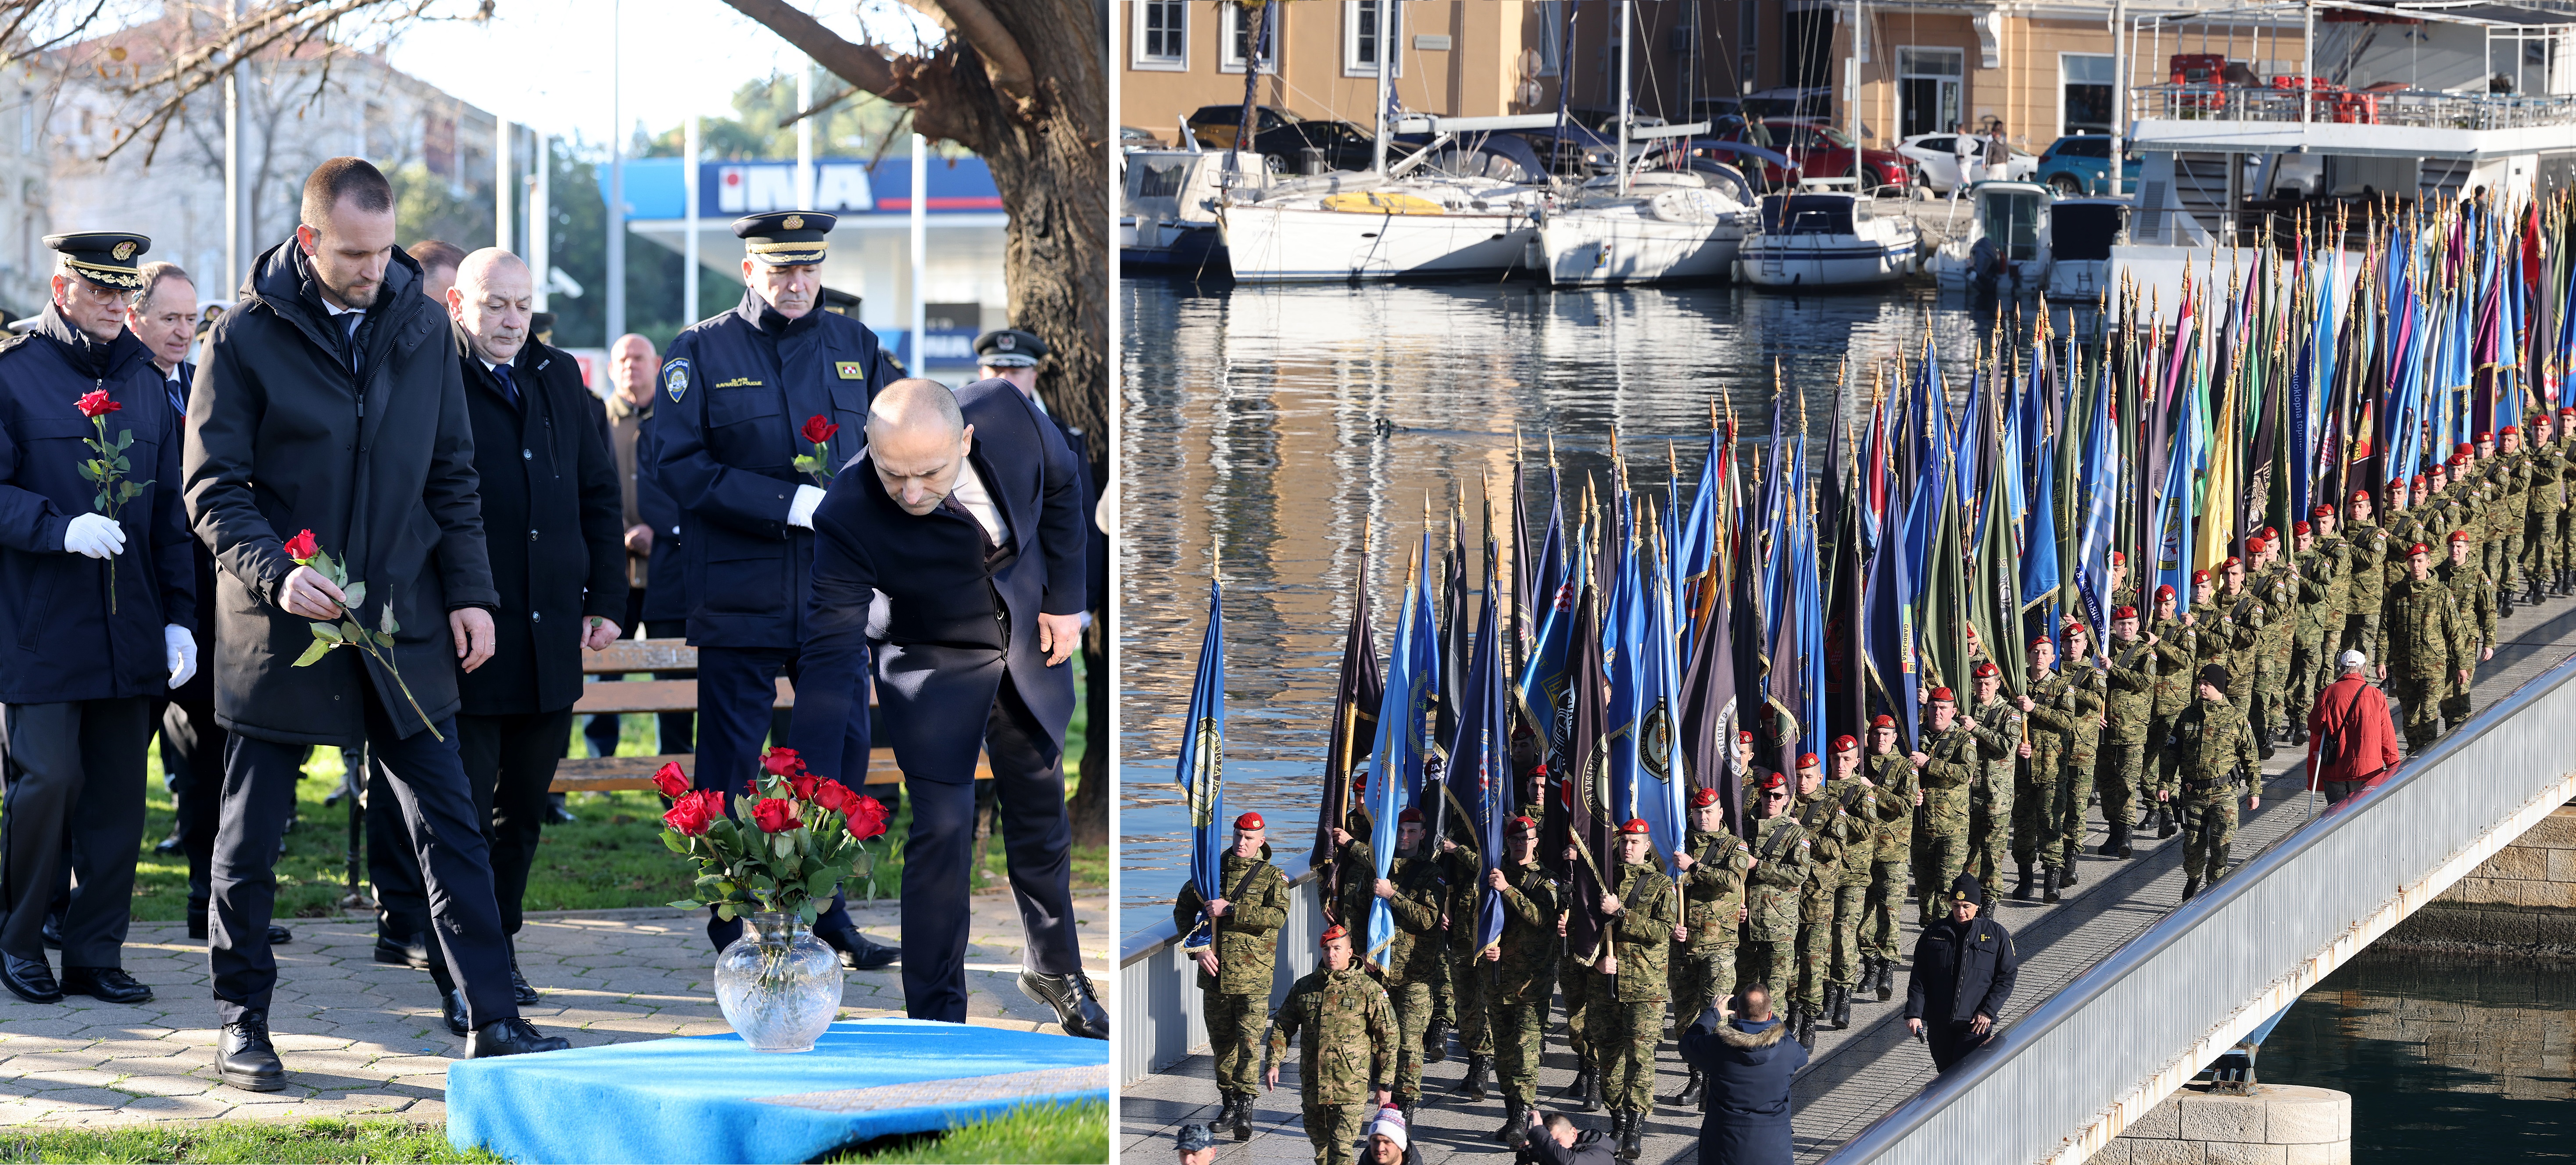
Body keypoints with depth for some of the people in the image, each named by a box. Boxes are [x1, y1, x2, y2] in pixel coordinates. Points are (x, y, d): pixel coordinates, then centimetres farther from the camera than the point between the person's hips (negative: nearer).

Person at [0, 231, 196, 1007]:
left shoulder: (144, 379, 14)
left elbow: (170, 508, 16)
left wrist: (179, 616, 10)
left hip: (129, 628, 5)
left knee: (119, 792, 4)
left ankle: (95, 953, 12)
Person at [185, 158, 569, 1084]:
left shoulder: (418, 326, 6)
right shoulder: (246, 337, -7)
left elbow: (450, 475, 11)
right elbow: (214, 488, -7)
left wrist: (470, 591, 4)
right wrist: (275, 573, -22)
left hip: (402, 623, 3)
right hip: (282, 627, -3)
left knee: (451, 826, 0)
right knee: (250, 838, 7)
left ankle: (492, 1019, 2)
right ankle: (242, 1023, 20)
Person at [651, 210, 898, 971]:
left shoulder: (856, 348, 12)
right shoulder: (700, 352, 0)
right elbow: (678, 465, -9)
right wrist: (791, 504, -15)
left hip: (835, 588, 3)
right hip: (739, 590, -3)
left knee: (841, 753, 4)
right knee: (731, 765, 1)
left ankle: (828, 920, 14)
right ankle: (731, 929, 10)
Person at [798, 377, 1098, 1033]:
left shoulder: (1007, 413, -28)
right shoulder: (848, 517, -36)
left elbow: (1057, 486, -4)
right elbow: (832, 653, -36)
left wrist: (1064, 598, -1)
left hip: (1029, 641, 4)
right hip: (933, 666, -4)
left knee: (1040, 817, 19)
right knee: (941, 828, -12)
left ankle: (1055, 971, 41)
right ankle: (937, 1018, 1)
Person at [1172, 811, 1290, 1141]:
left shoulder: (1272, 876, 1)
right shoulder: (1211, 870, 10)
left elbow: (1277, 915, -16)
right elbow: (1183, 908, 11)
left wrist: (1229, 910, -19)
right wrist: (1199, 946, -4)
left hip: (1252, 976, -4)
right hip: (1215, 973, 4)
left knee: (1249, 1042, -11)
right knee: (1222, 1042, 12)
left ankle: (1245, 1109, -14)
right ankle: (1229, 1103, 24)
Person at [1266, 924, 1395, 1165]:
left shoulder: (1368, 990, -2)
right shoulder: (1304, 987, 9)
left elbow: (1387, 1039, 0)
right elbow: (1282, 1027, 16)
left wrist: (1385, 1085, -1)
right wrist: (1274, 1063, 2)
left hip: (1349, 1087, -4)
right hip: (1312, 1085, 5)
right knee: (1320, 1145, 16)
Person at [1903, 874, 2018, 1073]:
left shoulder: (1996, 934, 1)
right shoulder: (1934, 933, 7)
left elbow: (2006, 978, 2)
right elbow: (1918, 978, 6)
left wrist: (1988, 1011, -9)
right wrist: (1914, 1013, -6)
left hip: (1975, 1024, -3)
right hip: (1939, 1024, 4)